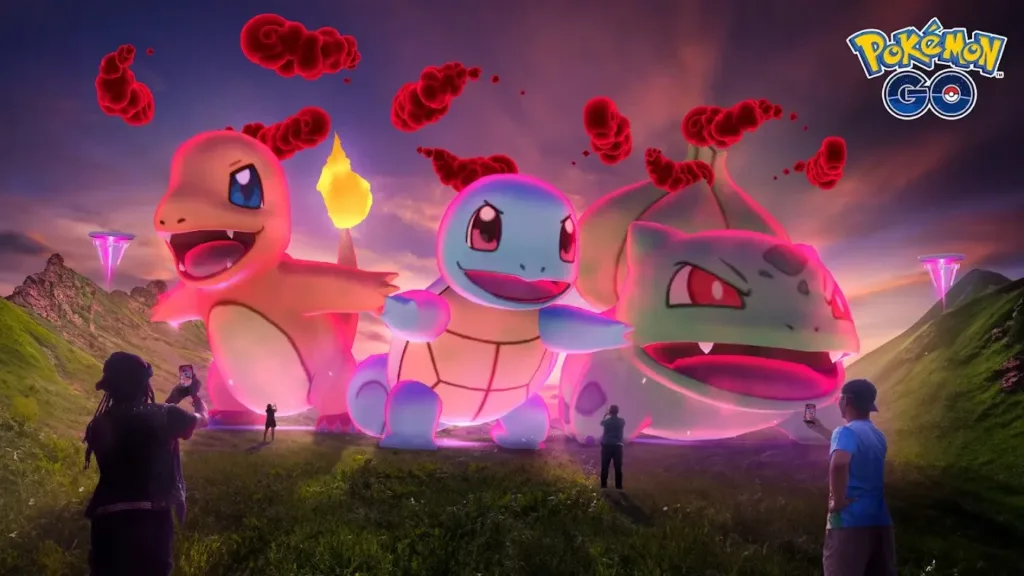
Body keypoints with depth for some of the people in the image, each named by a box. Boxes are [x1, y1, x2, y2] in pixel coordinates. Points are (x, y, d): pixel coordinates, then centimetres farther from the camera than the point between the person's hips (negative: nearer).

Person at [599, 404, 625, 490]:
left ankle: (603, 485, 6)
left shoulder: (606, 421, -6)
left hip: (606, 445, 0)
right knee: (618, 467, 4)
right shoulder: (622, 421, -3)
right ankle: (618, 485, 4)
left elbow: (601, 423, 18)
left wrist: (605, 415, 33)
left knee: (605, 467, 5)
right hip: (617, 446, 0)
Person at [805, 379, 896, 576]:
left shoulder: (846, 432, -10)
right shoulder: (877, 435, 15)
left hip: (850, 522, -7)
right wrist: (821, 430, 47)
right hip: (881, 522, 8)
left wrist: (838, 501, -21)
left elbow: (839, 463, -33)